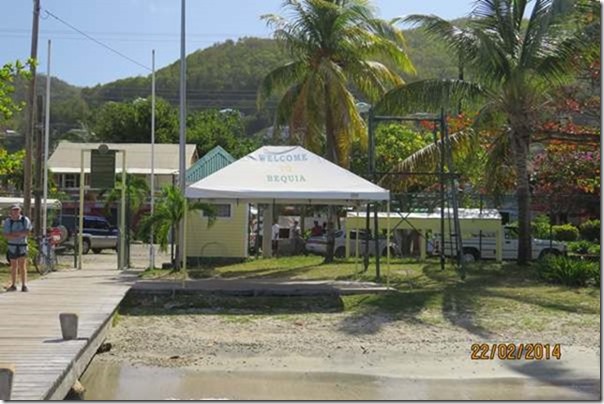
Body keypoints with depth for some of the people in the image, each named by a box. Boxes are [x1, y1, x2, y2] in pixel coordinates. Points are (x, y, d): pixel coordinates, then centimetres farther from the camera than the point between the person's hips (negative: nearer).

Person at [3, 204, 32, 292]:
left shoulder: (25, 220, -4)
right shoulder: (7, 221, -2)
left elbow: (27, 232, -14)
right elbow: (6, 236, -10)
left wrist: (14, 233, -15)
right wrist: (20, 234, -18)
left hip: (22, 246, -2)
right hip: (12, 246, 2)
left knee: (22, 266, -7)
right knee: (13, 266, 10)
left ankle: (24, 285, -6)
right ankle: (13, 285, 21)